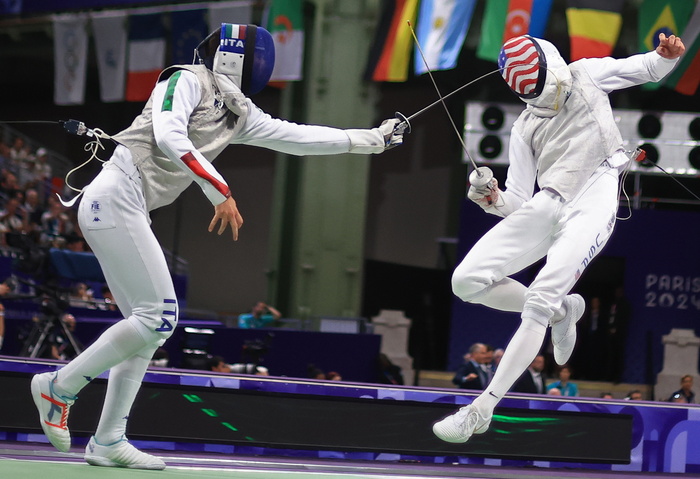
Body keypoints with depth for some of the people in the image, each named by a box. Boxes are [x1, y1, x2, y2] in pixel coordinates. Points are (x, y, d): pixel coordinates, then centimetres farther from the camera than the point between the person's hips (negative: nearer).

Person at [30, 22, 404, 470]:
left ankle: (108, 441, 9)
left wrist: (372, 139, 17)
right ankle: (60, 387, -2)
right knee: (159, 318, -11)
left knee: (149, 325, 7)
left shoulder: (238, 112, 18)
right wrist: (220, 190, -24)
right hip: (114, 199, -9)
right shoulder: (187, 81, -5)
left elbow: (297, 137, 19)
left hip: (128, 211, 9)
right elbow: (168, 137, -21)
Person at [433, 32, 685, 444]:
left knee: (539, 302, -20)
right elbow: (519, 202, 14)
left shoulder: (585, 75, 15)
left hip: (591, 209, -5)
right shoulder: (526, 127, 20)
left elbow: (651, 68, 19)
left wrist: (668, 54, -5)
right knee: (468, 281, -9)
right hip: (545, 207, 5)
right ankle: (561, 309, 14)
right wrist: (493, 198, -9)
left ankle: (480, 411, -19)